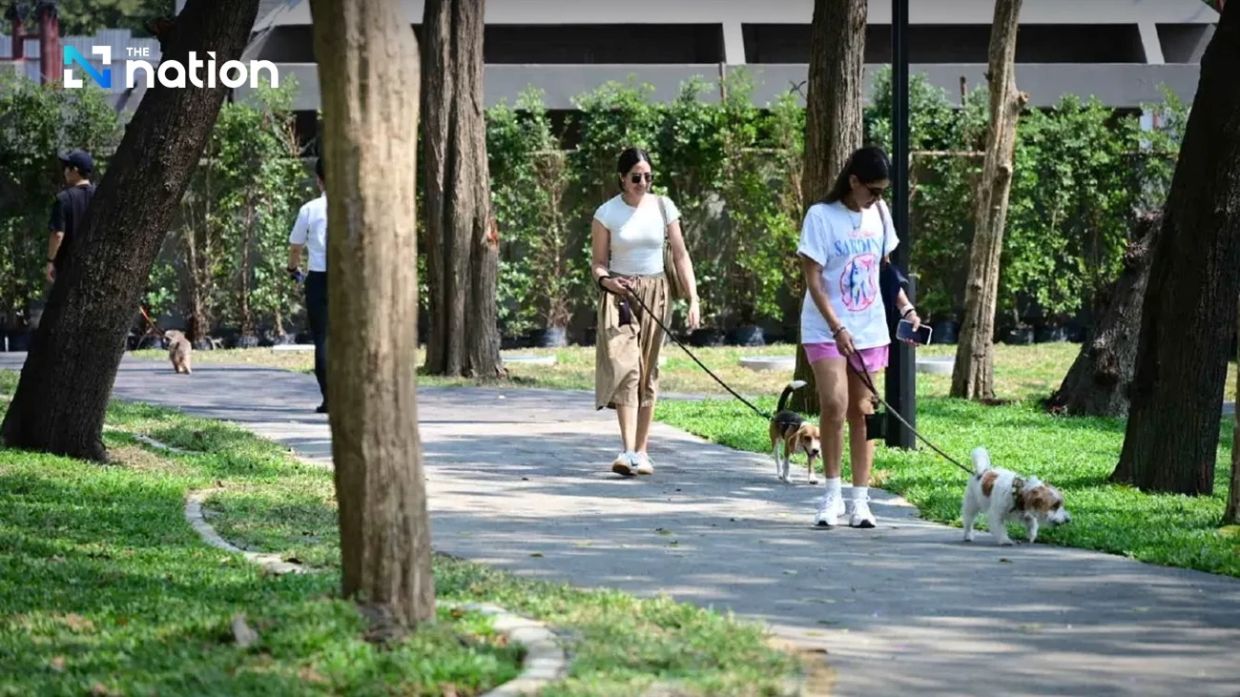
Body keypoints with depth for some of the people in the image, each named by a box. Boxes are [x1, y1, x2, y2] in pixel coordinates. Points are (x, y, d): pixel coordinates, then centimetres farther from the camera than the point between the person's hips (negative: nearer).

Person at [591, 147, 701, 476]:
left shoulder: (663, 208, 3)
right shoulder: (607, 213, -2)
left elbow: (680, 256, 6)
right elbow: (598, 262, 3)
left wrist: (693, 299, -2)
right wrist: (606, 280, -19)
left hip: (656, 294, 2)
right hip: (620, 294, -2)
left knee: (647, 372, 5)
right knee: (624, 367, -16)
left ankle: (642, 451, 12)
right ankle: (628, 451, -23)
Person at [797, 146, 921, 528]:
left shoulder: (878, 214, 7)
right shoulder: (821, 217, -10)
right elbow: (813, 280, -12)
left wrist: (905, 307, 8)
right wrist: (838, 329, -19)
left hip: (869, 328, 5)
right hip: (826, 329, -5)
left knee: (862, 412, 5)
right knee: (834, 405, -19)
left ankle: (860, 500, 8)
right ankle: (832, 493, -7)